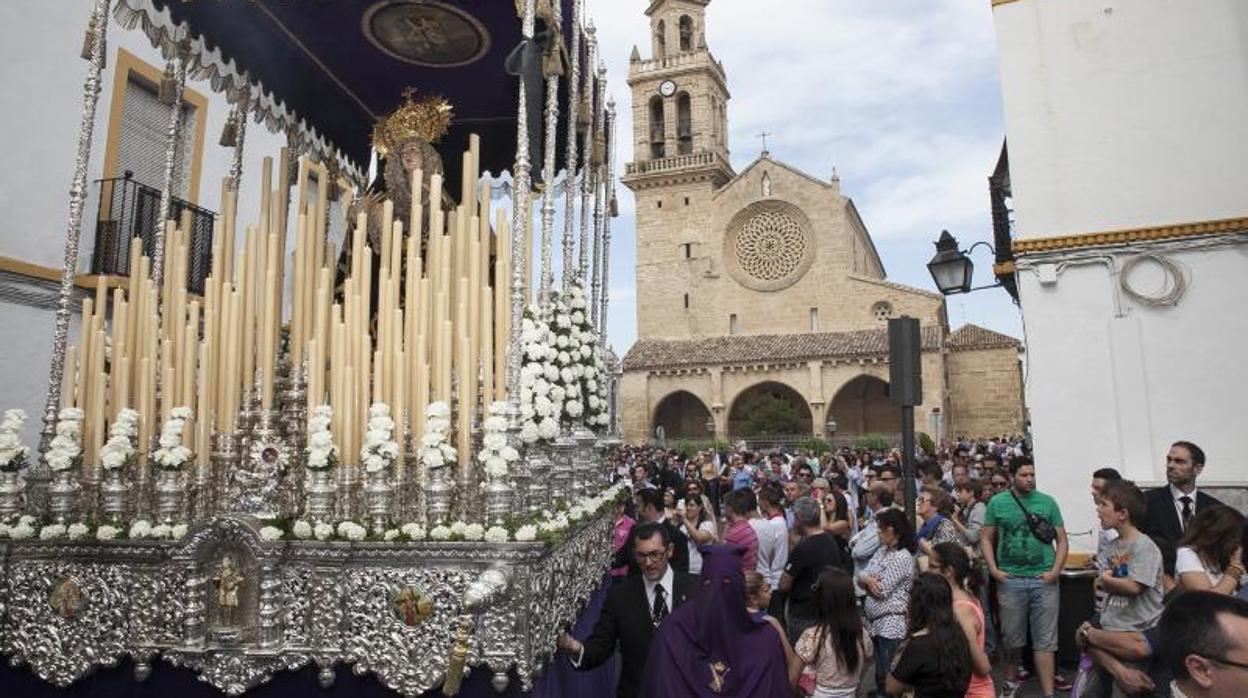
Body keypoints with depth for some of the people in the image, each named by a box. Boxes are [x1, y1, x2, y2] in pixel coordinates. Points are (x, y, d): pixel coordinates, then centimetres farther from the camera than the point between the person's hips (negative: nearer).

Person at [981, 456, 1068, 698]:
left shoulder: (1047, 502, 2)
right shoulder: (997, 503, 0)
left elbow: (1061, 539, 5)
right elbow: (986, 539, 4)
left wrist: (1056, 570, -6)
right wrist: (994, 570, -5)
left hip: (1044, 580, 0)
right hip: (1010, 580, 0)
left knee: (1045, 640, 3)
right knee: (1012, 637, 13)